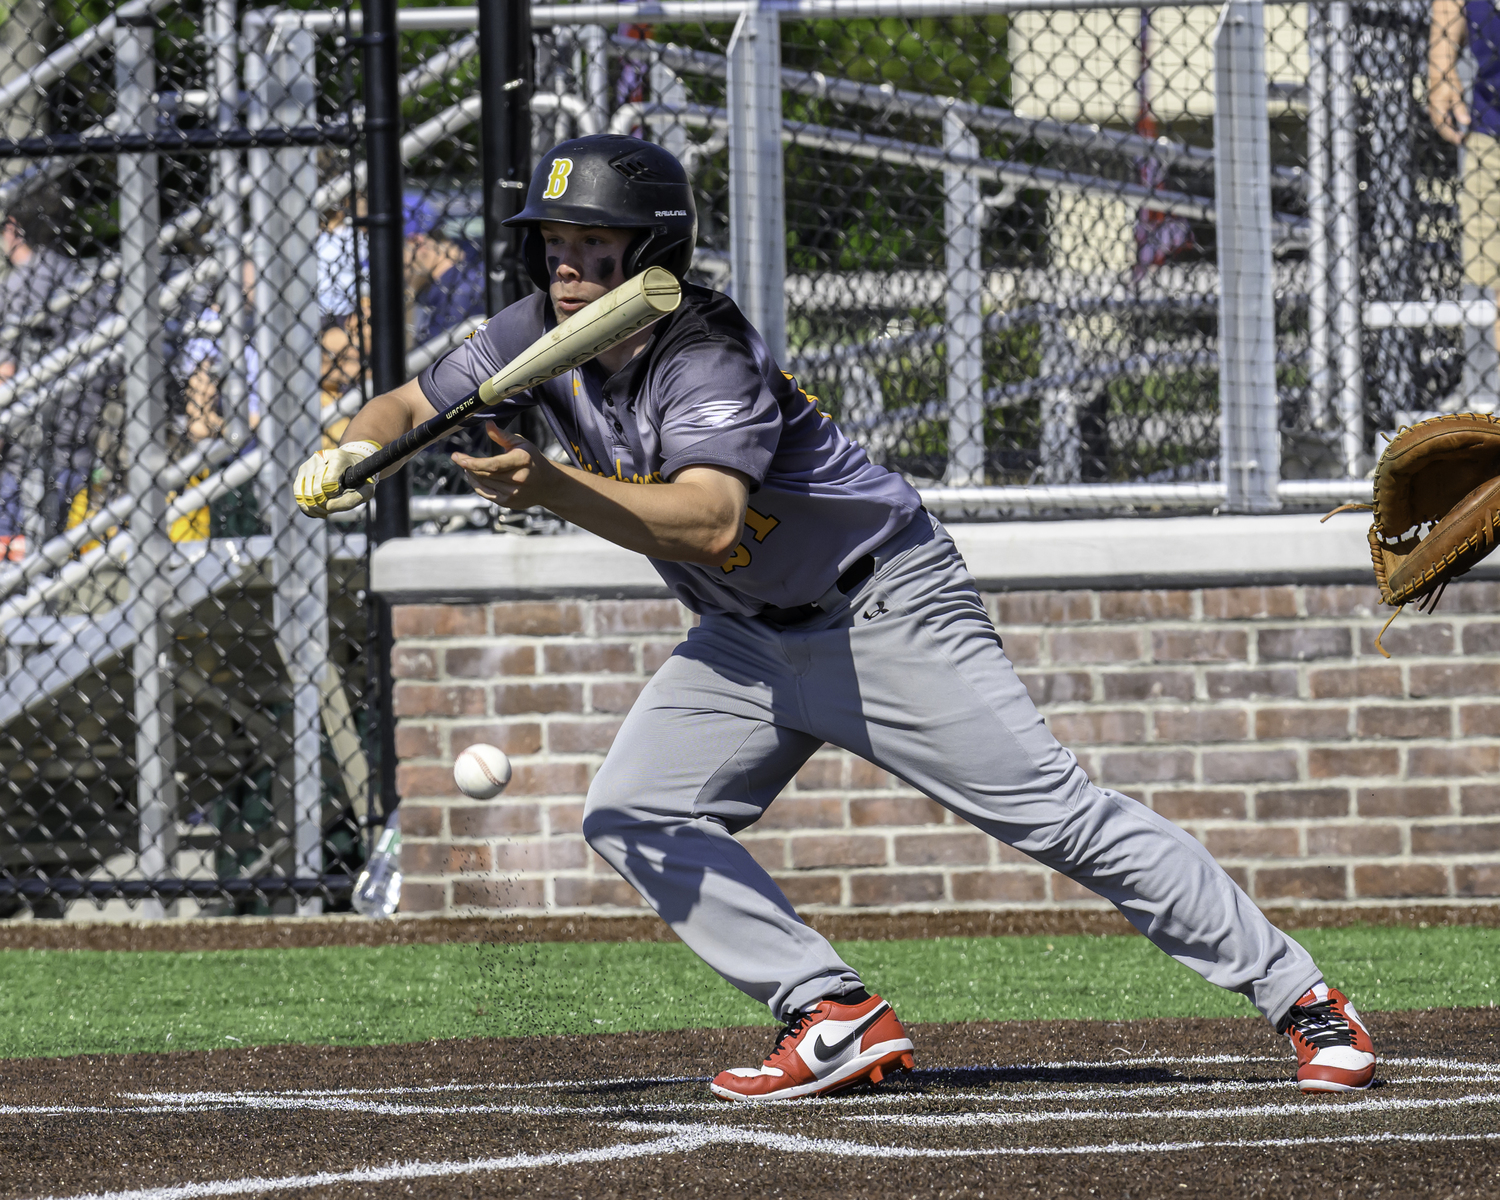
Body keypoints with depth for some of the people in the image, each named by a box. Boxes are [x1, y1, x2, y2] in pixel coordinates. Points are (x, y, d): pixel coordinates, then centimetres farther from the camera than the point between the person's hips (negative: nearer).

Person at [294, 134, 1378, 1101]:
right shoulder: (542, 339, -5)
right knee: (633, 817, -6)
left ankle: (1303, 999, -7)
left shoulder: (707, 360, -28)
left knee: (1057, 816, -12)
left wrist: (552, 490, -54)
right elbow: (413, 407, 5)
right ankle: (841, 1022, -8)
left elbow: (709, 522, -44)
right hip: (750, 640, 8)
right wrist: (355, 453, -17)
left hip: (889, 611, -8)